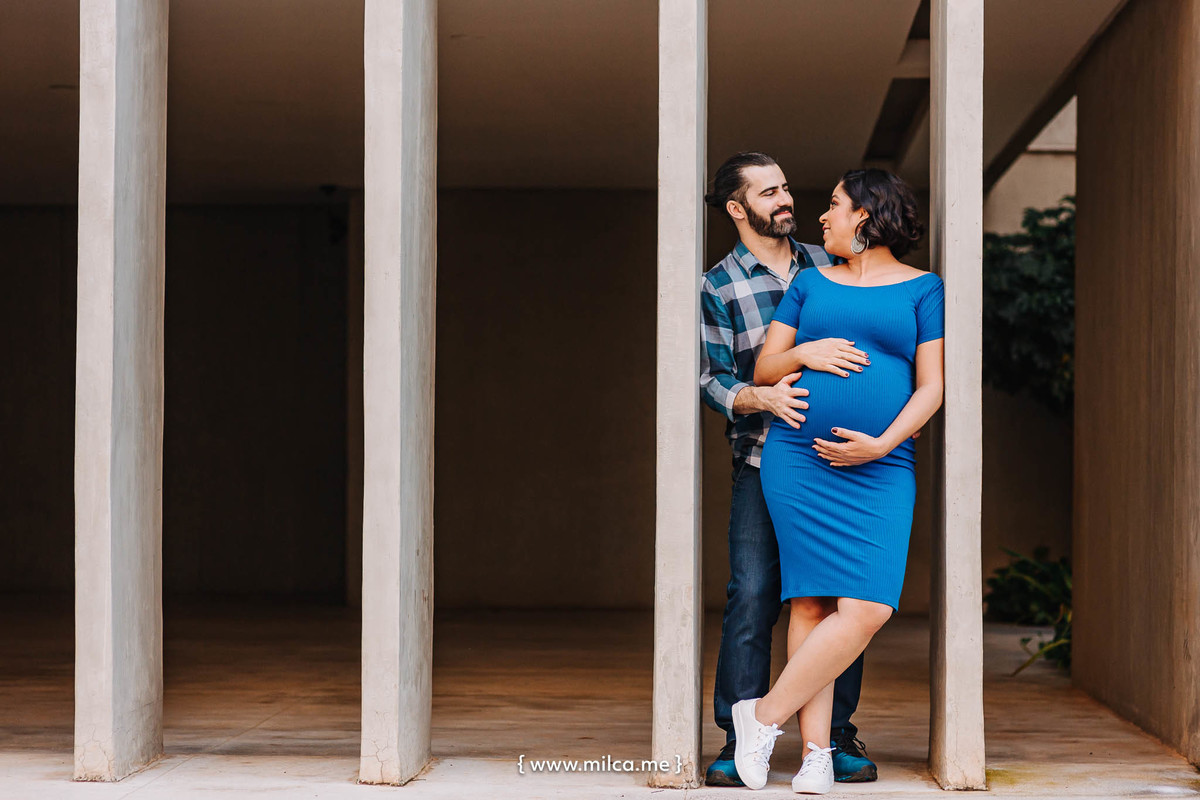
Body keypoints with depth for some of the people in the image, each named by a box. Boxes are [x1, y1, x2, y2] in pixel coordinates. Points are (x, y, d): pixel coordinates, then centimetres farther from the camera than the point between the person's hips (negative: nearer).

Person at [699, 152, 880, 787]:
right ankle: (739, 742, -3)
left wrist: (805, 354, -8)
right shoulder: (718, 287, 3)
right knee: (752, 598, -9)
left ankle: (837, 735, 9)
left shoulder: (826, 265, 12)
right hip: (764, 462, -3)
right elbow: (713, 378, -3)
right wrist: (761, 398, -22)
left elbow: (862, 338, 11)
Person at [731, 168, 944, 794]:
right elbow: (763, 370, 16)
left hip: (881, 469, -1)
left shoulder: (922, 288, 10)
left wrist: (882, 443, -12)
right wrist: (805, 355, -5)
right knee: (810, 603, -8)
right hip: (798, 459, 1)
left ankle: (765, 715, -2)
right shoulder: (811, 283, 16)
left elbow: (930, 388, 3)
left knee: (868, 610, -14)